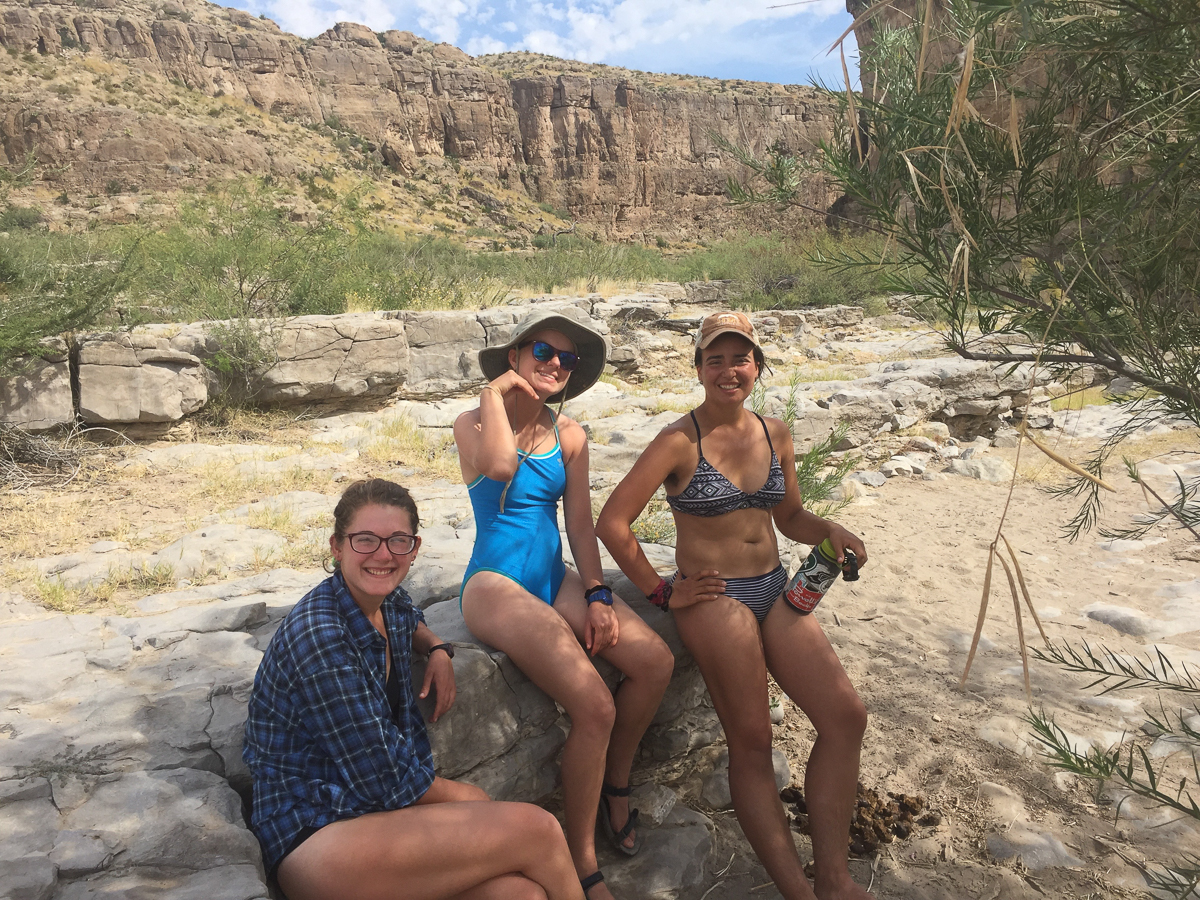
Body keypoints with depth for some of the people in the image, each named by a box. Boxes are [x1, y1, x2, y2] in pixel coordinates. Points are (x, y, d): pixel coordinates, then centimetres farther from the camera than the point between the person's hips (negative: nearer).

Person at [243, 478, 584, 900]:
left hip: (375, 808, 7)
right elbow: (384, 779, -19)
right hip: (313, 835, -7)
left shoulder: (389, 601, 3)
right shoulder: (319, 635, -21)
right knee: (538, 830, -18)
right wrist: (469, 799, -4)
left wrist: (438, 651, 10)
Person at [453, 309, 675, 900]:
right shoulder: (473, 424, -6)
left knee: (655, 661, -13)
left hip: (554, 576, 6)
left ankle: (616, 786, 14)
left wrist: (597, 595, -4)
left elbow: (580, 523, 7)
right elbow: (501, 465, -31)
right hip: (496, 583, -6)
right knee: (595, 708, -23)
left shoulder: (569, 436, 8)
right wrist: (495, 391, -17)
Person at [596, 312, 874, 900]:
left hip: (775, 590, 6)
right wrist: (661, 592, -10)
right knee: (751, 743, -6)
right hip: (713, 597, -6)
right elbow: (612, 522, -13)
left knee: (846, 717, -5)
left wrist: (829, 531, -3)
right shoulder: (681, 441, -11)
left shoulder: (775, 434, 6)